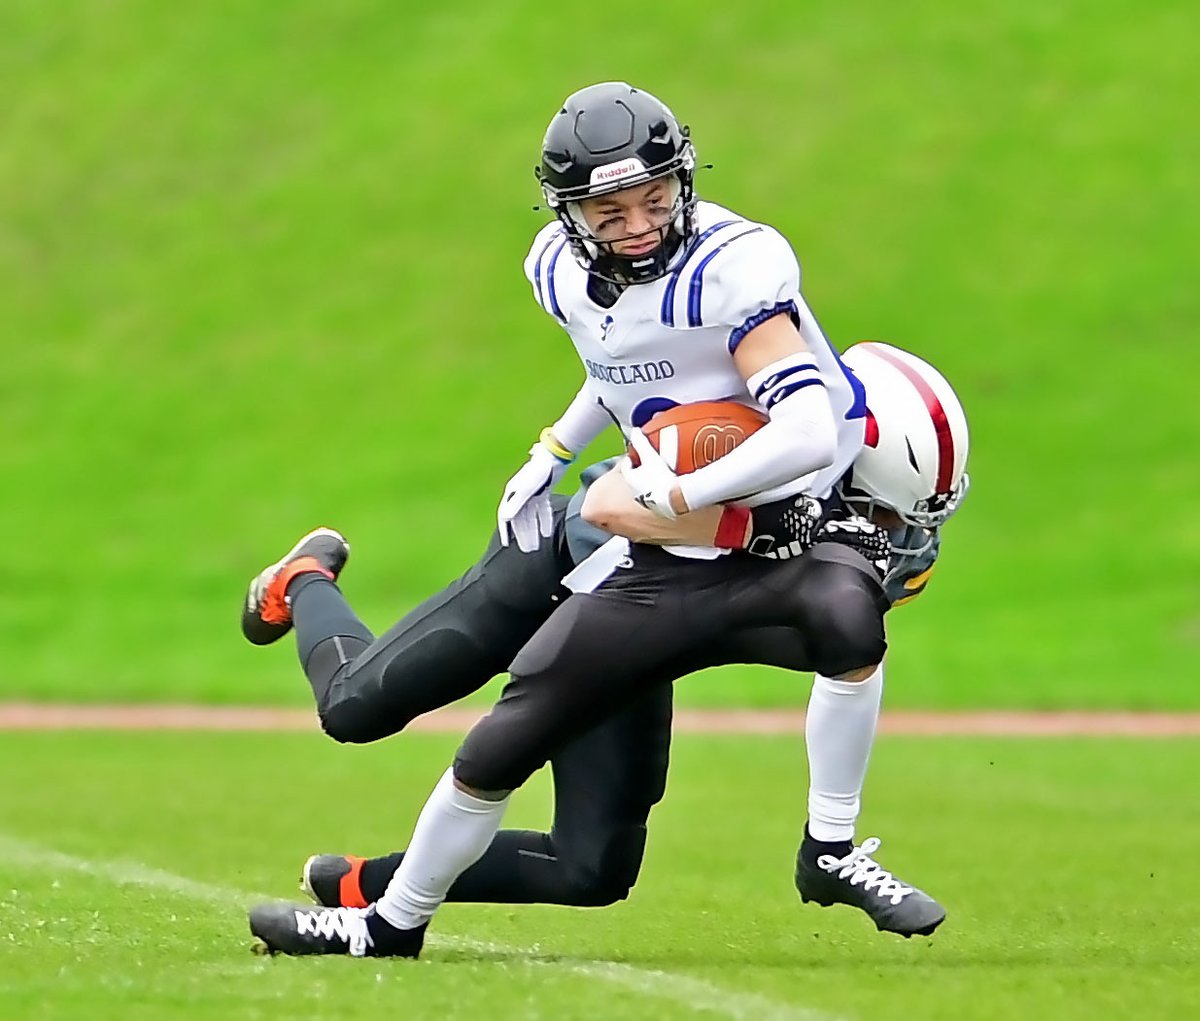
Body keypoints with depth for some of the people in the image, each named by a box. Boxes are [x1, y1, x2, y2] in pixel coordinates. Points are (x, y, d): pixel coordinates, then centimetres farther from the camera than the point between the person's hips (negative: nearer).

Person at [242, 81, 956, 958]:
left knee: (847, 611, -39)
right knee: (504, 744, 3)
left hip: (791, 532, -5)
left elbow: (809, 435, -34)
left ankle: (831, 855, -19)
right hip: (663, 564, 5)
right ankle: (394, 922, 28)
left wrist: (674, 496, -26)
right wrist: (552, 457, 11)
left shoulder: (733, 267, -24)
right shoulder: (562, 271, -1)